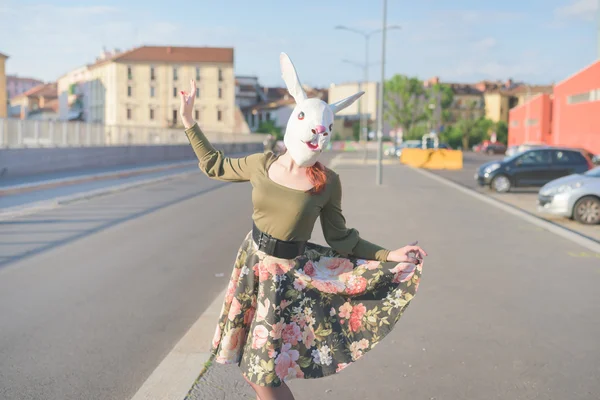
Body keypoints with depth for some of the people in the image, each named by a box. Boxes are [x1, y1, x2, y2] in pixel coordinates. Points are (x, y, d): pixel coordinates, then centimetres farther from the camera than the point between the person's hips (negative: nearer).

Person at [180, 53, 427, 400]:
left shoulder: (327, 182, -12)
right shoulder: (263, 164, -4)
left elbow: (339, 237, -4)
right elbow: (214, 165, 11)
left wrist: (389, 255, -11)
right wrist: (189, 122, 7)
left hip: (287, 274, -4)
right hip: (251, 263, 4)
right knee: (255, 368, 16)